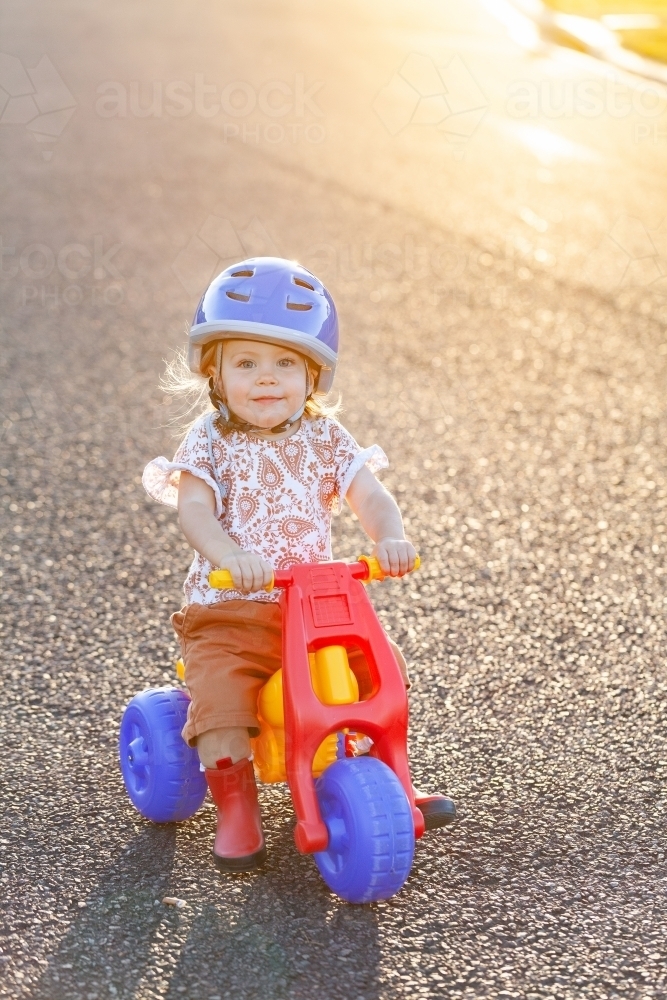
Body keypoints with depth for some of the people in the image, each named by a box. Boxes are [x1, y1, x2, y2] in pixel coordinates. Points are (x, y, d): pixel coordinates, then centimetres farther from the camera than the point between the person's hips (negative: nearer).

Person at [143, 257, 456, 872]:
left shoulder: (325, 438, 6)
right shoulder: (210, 440, -3)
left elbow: (370, 497, -3)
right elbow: (194, 509, -17)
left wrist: (391, 538, -27)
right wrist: (231, 557, -38)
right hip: (229, 612, -3)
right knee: (220, 700, -23)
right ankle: (237, 809, -2)